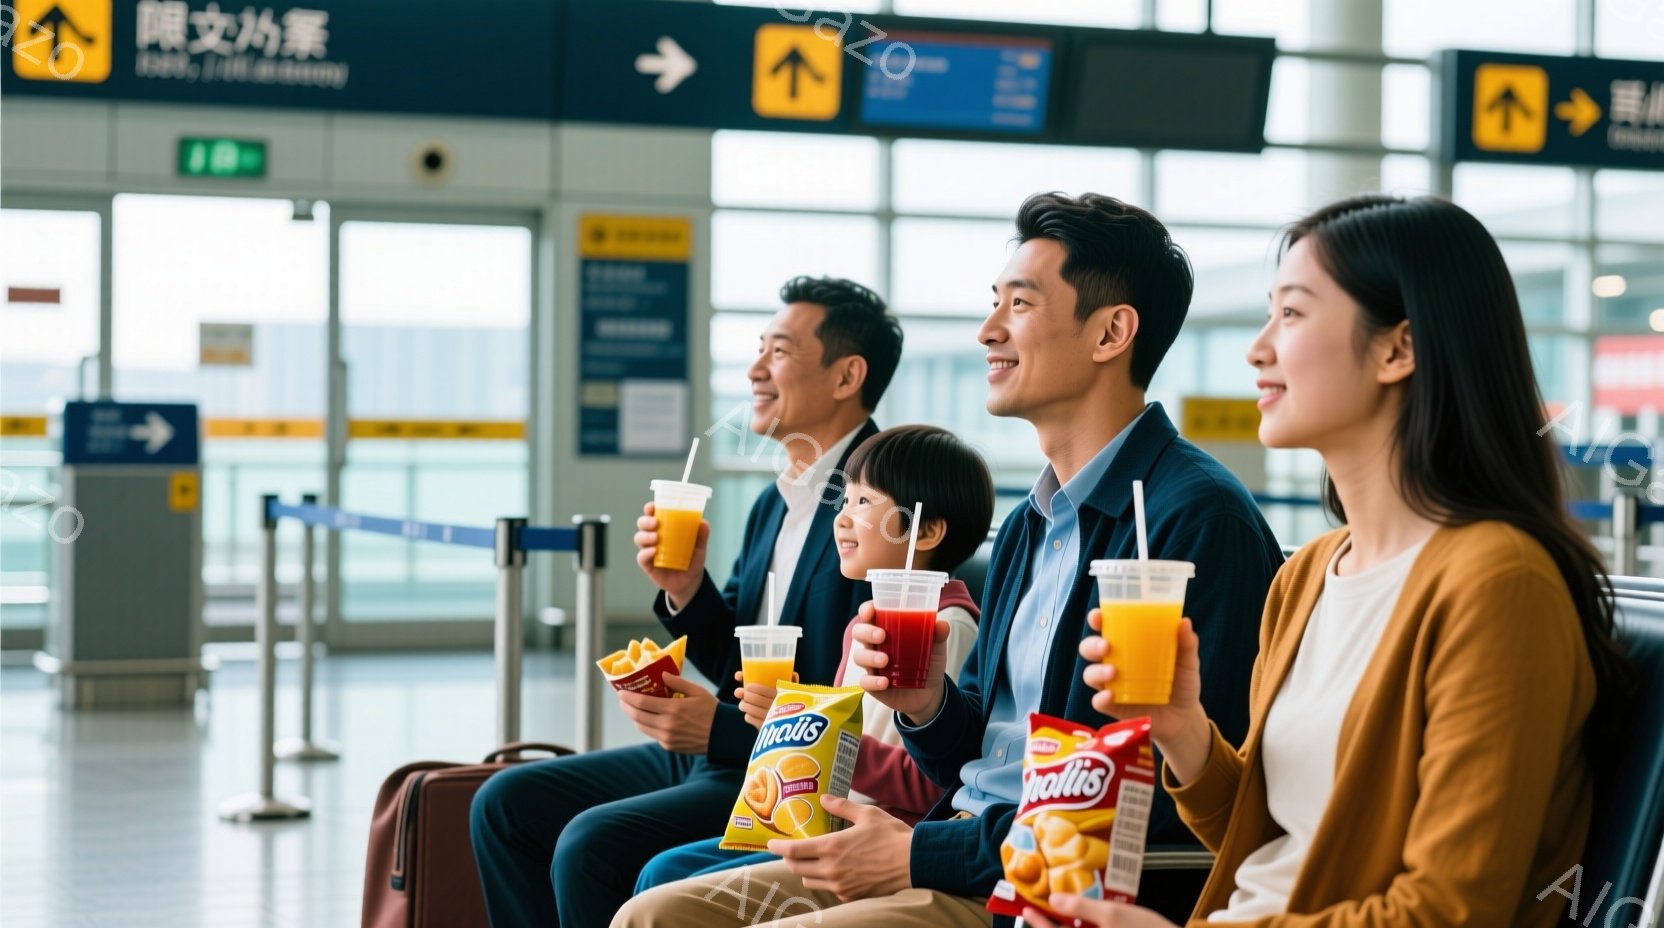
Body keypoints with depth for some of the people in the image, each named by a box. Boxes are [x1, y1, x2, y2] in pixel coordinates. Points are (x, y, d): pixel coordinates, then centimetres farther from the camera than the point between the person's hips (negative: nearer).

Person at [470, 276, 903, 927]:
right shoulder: (776, 501, 14)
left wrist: (720, 727, -23)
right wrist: (684, 590, -1)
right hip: (713, 753, 10)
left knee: (592, 843, -26)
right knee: (505, 803, 6)